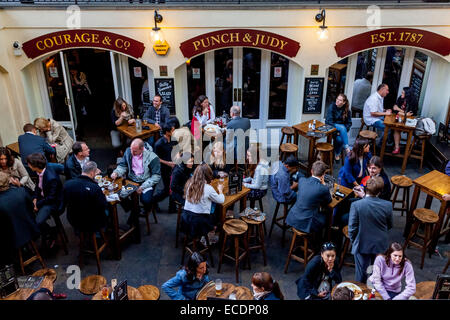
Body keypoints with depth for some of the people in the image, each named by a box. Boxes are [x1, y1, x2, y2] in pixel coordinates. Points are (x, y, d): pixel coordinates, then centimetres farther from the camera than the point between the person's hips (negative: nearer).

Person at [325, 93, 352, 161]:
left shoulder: (347, 110, 0)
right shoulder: (332, 107, -9)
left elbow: (349, 123, 4)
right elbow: (329, 121, -13)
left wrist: (344, 130, -13)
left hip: (342, 128, 2)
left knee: (339, 139, -29)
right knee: (342, 127, -35)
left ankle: (337, 154, -1)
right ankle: (346, 147, -30)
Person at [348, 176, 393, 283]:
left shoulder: (356, 205, -22)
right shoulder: (388, 205, -15)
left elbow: (352, 228, -15)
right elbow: (389, 226, 2)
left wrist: (353, 241, 3)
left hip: (362, 245, -2)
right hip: (380, 245, 3)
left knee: (361, 275, 15)